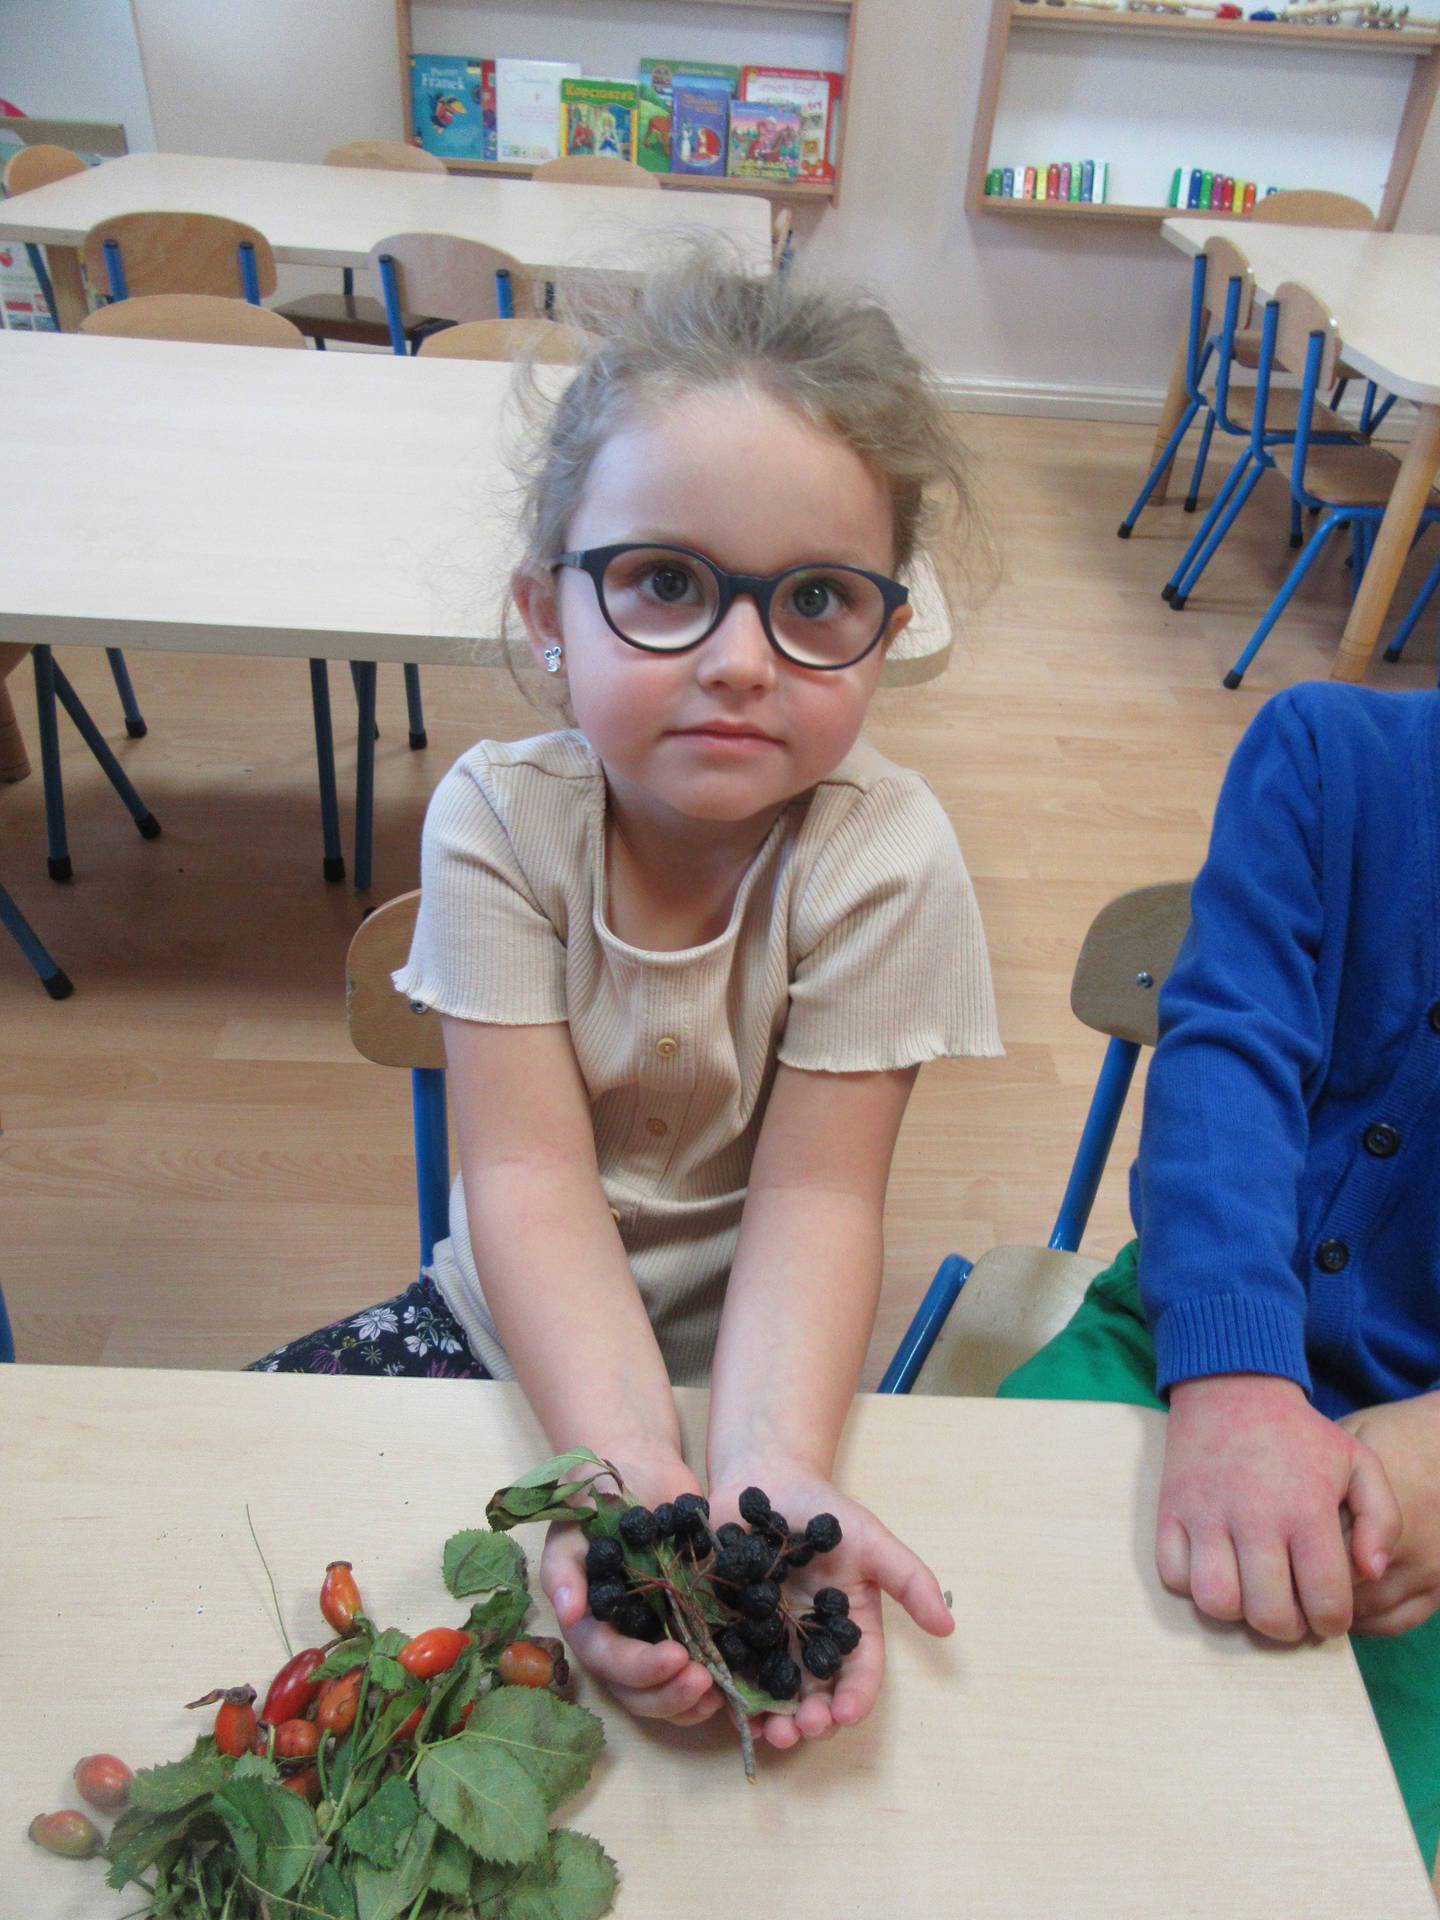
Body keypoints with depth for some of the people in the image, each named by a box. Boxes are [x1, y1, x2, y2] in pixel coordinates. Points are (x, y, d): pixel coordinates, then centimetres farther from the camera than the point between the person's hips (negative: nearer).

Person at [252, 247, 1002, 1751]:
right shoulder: (500, 816, -18)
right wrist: (628, 1461, -37)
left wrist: (766, 1465, -39)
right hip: (522, 1331, 3)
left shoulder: (883, 855, -22)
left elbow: (814, 1196, -22)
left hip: (749, 1354, -2)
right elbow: (530, 1177, -22)